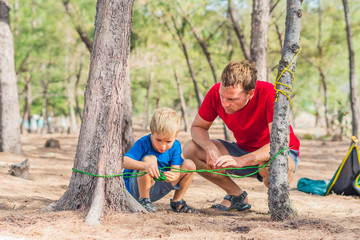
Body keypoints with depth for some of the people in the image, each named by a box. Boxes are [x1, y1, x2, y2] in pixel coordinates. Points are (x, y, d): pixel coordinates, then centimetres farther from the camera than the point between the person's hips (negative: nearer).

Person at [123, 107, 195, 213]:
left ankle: (177, 202, 3)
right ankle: (143, 200, -18)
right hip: (135, 187, -5)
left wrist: (173, 176, -41)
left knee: (189, 165, -9)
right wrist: (145, 166, -54)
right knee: (149, 159, -33)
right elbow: (124, 161, -37)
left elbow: (176, 171, -16)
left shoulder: (175, 146, -7)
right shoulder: (143, 144, -22)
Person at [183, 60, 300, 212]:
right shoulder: (216, 93, -18)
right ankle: (237, 196, 2)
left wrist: (241, 161, -47)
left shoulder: (269, 94, -31)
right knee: (190, 149, -14)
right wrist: (210, 147, -27)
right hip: (243, 149, 5)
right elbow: (197, 127, -5)